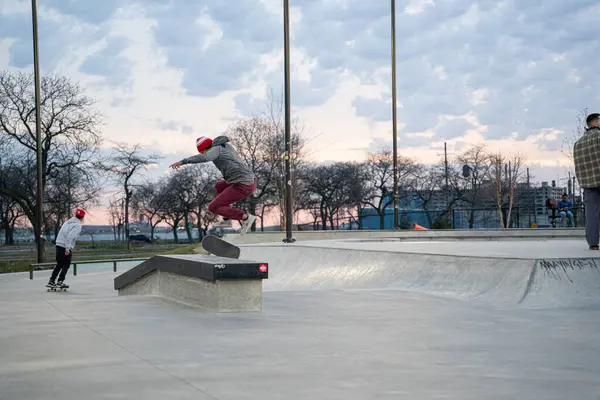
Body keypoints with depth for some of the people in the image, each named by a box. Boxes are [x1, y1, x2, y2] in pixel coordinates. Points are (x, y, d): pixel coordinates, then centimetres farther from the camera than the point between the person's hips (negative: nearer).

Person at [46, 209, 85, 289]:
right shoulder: (77, 225, -10)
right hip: (66, 247, -7)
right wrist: (68, 248, -23)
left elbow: (61, 233, 14)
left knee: (59, 264, 17)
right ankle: (60, 281, 2)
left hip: (59, 245, 7)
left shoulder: (68, 222, 14)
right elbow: (70, 236, -22)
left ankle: (51, 281, 14)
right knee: (66, 265, 5)